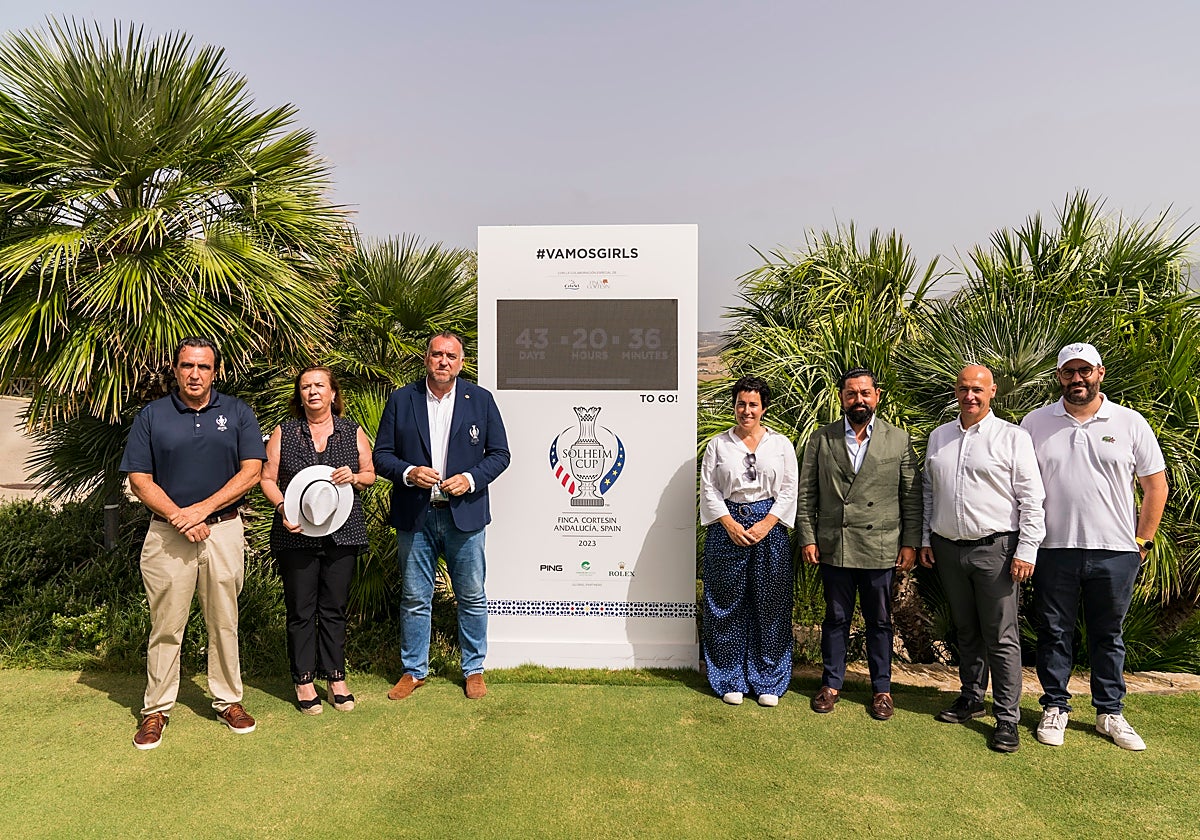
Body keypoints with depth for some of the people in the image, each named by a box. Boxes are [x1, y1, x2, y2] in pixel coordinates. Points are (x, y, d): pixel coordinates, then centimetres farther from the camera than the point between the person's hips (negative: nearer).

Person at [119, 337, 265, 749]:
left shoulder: (237, 412, 4)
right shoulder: (152, 415, 4)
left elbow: (251, 471, -3)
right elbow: (139, 479, 0)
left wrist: (202, 509, -12)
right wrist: (178, 518, -12)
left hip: (224, 530, 0)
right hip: (167, 532, 0)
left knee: (223, 622, 9)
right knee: (166, 625, 6)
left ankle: (228, 700, 22)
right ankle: (156, 709, 19)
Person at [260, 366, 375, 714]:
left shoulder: (353, 432, 8)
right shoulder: (283, 433, 6)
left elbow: (370, 474, 12)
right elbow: (267, 479, 4)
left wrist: (354, 477, -11)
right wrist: (283, 507, -13)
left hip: (342, 532, 1)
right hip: (297, 534, -1)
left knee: (334, 608, 8)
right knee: (300, 610, 5)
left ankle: (336, 678, 20)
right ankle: (304, 680, 18)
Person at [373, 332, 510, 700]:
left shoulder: (481, 400, 2)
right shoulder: (401, 400, 3)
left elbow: (500, 453, 3)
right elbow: (381, 455, 4)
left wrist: (471, 478, -13)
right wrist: (408, 473, -15)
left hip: (464, 514, 0)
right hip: (414, 516, 0)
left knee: (472, 597, 9)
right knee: (414, 598, 10)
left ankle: (474, 669, 26)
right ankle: (414, 670, 27)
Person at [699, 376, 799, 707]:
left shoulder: (781, 444, 8)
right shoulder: (718, 445, 7)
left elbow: (789, 490, 3)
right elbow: (709, 489, 2)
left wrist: (766, 524, -9)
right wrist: (730, 524, -10)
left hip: (770, 528, 0)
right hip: (727, 528, 0)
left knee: (770, 605, 3)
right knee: (729, 605, 4)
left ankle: (768, 682, 16)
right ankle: (731, 680, 16)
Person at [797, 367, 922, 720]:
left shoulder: (899, 440, 3)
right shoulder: (821, 439, 4)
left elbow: (912, 496, 3)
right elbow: (806, 493, 4)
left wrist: (910, 543, -1)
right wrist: (807, 538, -2)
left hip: (880, 548, 0)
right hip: (833, 546, 1)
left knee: (879, 621, 11)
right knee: (835, 618, 12)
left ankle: (882, 689, 26)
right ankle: (831, 684, 26)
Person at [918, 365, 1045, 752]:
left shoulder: (1013, 437, -4)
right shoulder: (938, 436, 11)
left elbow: (1031, 499, -6)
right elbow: (929, 491, 16)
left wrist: (1026, 550, -11)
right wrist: (925, 539, 12)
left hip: (995, 548, -5)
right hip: (947, 548, 5)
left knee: (1001, 636, -1)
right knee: (966, 630, 16)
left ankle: (1007, 717, 8)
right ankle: (971, 698, 30)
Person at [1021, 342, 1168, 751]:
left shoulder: (1131, 423, 2)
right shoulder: (1035, 423, 3)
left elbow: (1155, 485, 7)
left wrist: (1143, 541, 3)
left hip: (1115, 552, 0)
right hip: (1053, 549, 0)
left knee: (1108, 636, 13)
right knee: (1053, 633, 9)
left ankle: (1110, 712, 27)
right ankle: (1055, 707, 24)